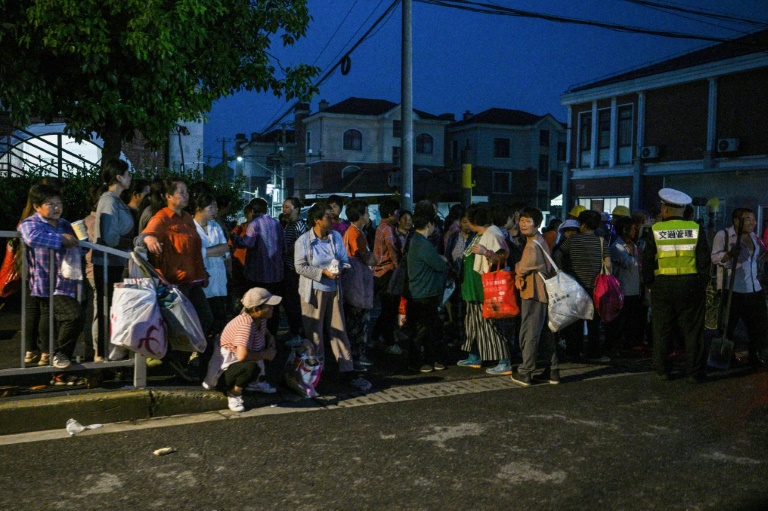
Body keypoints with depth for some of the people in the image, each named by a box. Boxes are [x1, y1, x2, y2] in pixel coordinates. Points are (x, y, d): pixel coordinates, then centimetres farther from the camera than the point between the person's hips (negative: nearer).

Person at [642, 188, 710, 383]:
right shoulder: (696, 229, 0)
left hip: (663, 285, 0)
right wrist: (703, 282, 8)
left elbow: (647, 260, 0)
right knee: (692, 329, 6)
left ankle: (663, 370, 14)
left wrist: (649, 284, 8)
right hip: (691, 284, 0)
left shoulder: (655, 230, -1)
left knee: (662, 329, 9)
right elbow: (704, 259, 0)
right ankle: (694, 372, 10)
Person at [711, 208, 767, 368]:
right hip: (732, 290, -7)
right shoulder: (723, 235, -8)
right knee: (728, 326, 3)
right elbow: (715, 258, -14)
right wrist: (729, 254, -30)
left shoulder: (753, 236, 14)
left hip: (754, 289, 7)